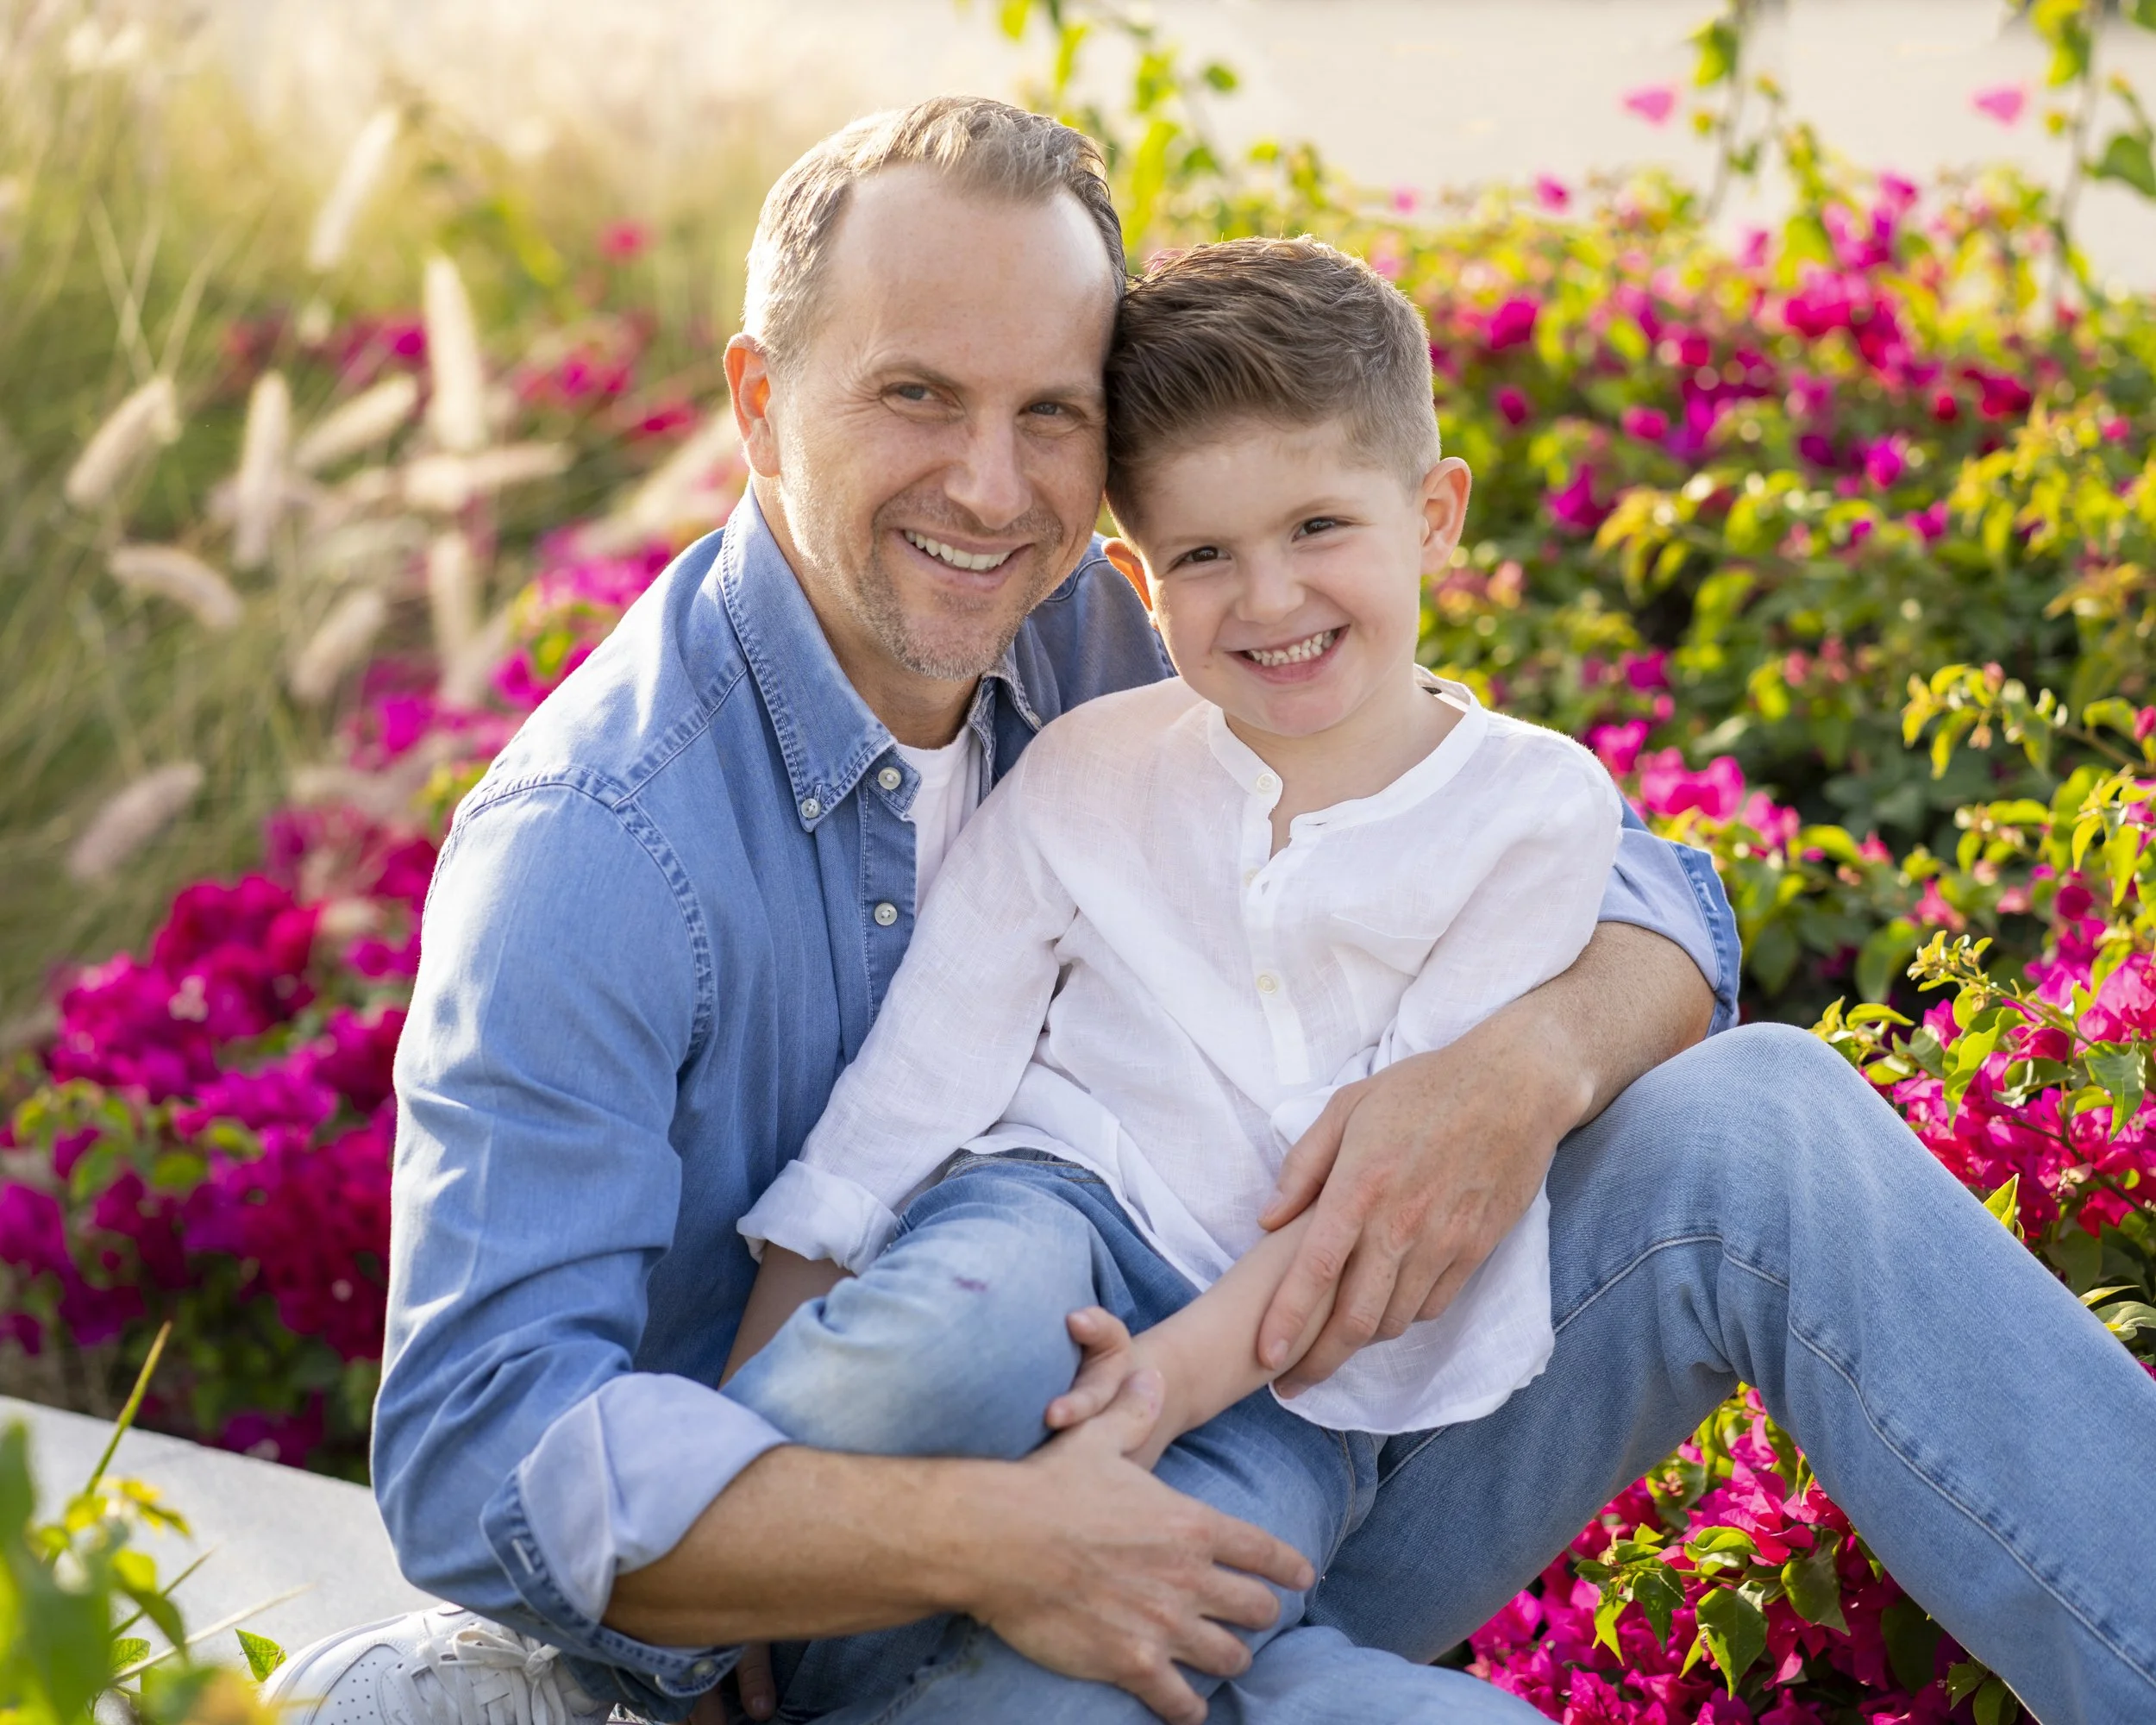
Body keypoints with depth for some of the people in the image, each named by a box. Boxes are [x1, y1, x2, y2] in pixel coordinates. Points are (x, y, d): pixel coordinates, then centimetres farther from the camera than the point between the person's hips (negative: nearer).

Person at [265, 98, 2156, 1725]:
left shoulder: (1128, 656, 0)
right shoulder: (586, 850, -16)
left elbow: (1635, 893, 4)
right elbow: (480, 1447, -24)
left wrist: (1523, 1074, -21)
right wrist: (982, 1542, -35)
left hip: (1252, 1525, 5)